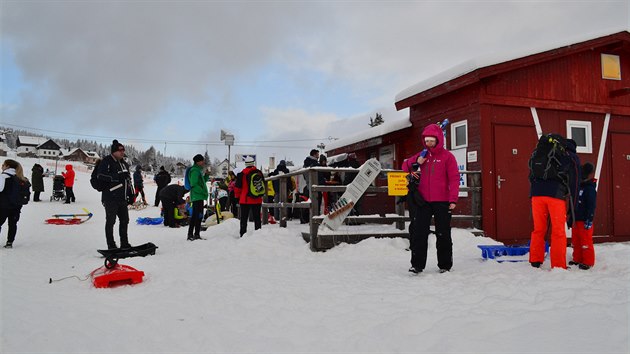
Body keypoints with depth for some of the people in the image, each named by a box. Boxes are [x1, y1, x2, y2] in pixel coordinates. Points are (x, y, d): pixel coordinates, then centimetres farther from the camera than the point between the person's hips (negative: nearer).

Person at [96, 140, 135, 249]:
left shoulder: (124, 163, 17)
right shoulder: (106, 161, -7)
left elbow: (128, 179, 23)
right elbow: (100, 176, -19)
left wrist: (131, 194, 18)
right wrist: (117, 177, -25)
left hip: (123, 198, 8)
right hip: (110, 198, -8)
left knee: (124, 221, 12)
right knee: (110, 222, 0)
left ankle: (124, 243, 22)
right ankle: (111, 245, 6)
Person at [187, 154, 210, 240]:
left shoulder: (198, 170, 19)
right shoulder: (195, 170, -12)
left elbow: (202, 181, 24)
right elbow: (194, 184, -20)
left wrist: (206, 175, 9)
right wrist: (203, 192, -19)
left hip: (197, 197, 10)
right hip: (198, 197, -10)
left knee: (194, 215, 13)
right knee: (199, 215, -10)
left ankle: (190, 235, 19)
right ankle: (196, 234, -8)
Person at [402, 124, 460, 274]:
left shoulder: (447, 156, -2)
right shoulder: (422, 155, 11)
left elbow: (454, 178, -6)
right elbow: (405, 166, 17)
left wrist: (453, 199, -15)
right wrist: (416, 163, -5)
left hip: (442, 202, -3)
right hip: (423, 201, 3)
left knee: (443, 234, 7)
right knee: (419, 233, 0)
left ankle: (445, 265, 18)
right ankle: (417, 264, 5)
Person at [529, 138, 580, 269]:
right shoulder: (573, 158, 18)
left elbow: (531, 176, 21)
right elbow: (574, 185, 15)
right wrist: (572, 212, 16)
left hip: (536, 194, 3)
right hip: (556, 194, -3)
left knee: (538, 229, 11)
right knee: (558, 232, 3)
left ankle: (535, 262, 12)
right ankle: (558, 266, 4)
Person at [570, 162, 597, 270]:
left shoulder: (590, 188, -12)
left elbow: (591, 206, -16)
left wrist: (589, 220, -19)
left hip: (584, 220, -9)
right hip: (576, 219, 9)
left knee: (586, 241, -3)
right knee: (575, 240, 14)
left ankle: (588, 261, 5)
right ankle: (577, 259, 24)